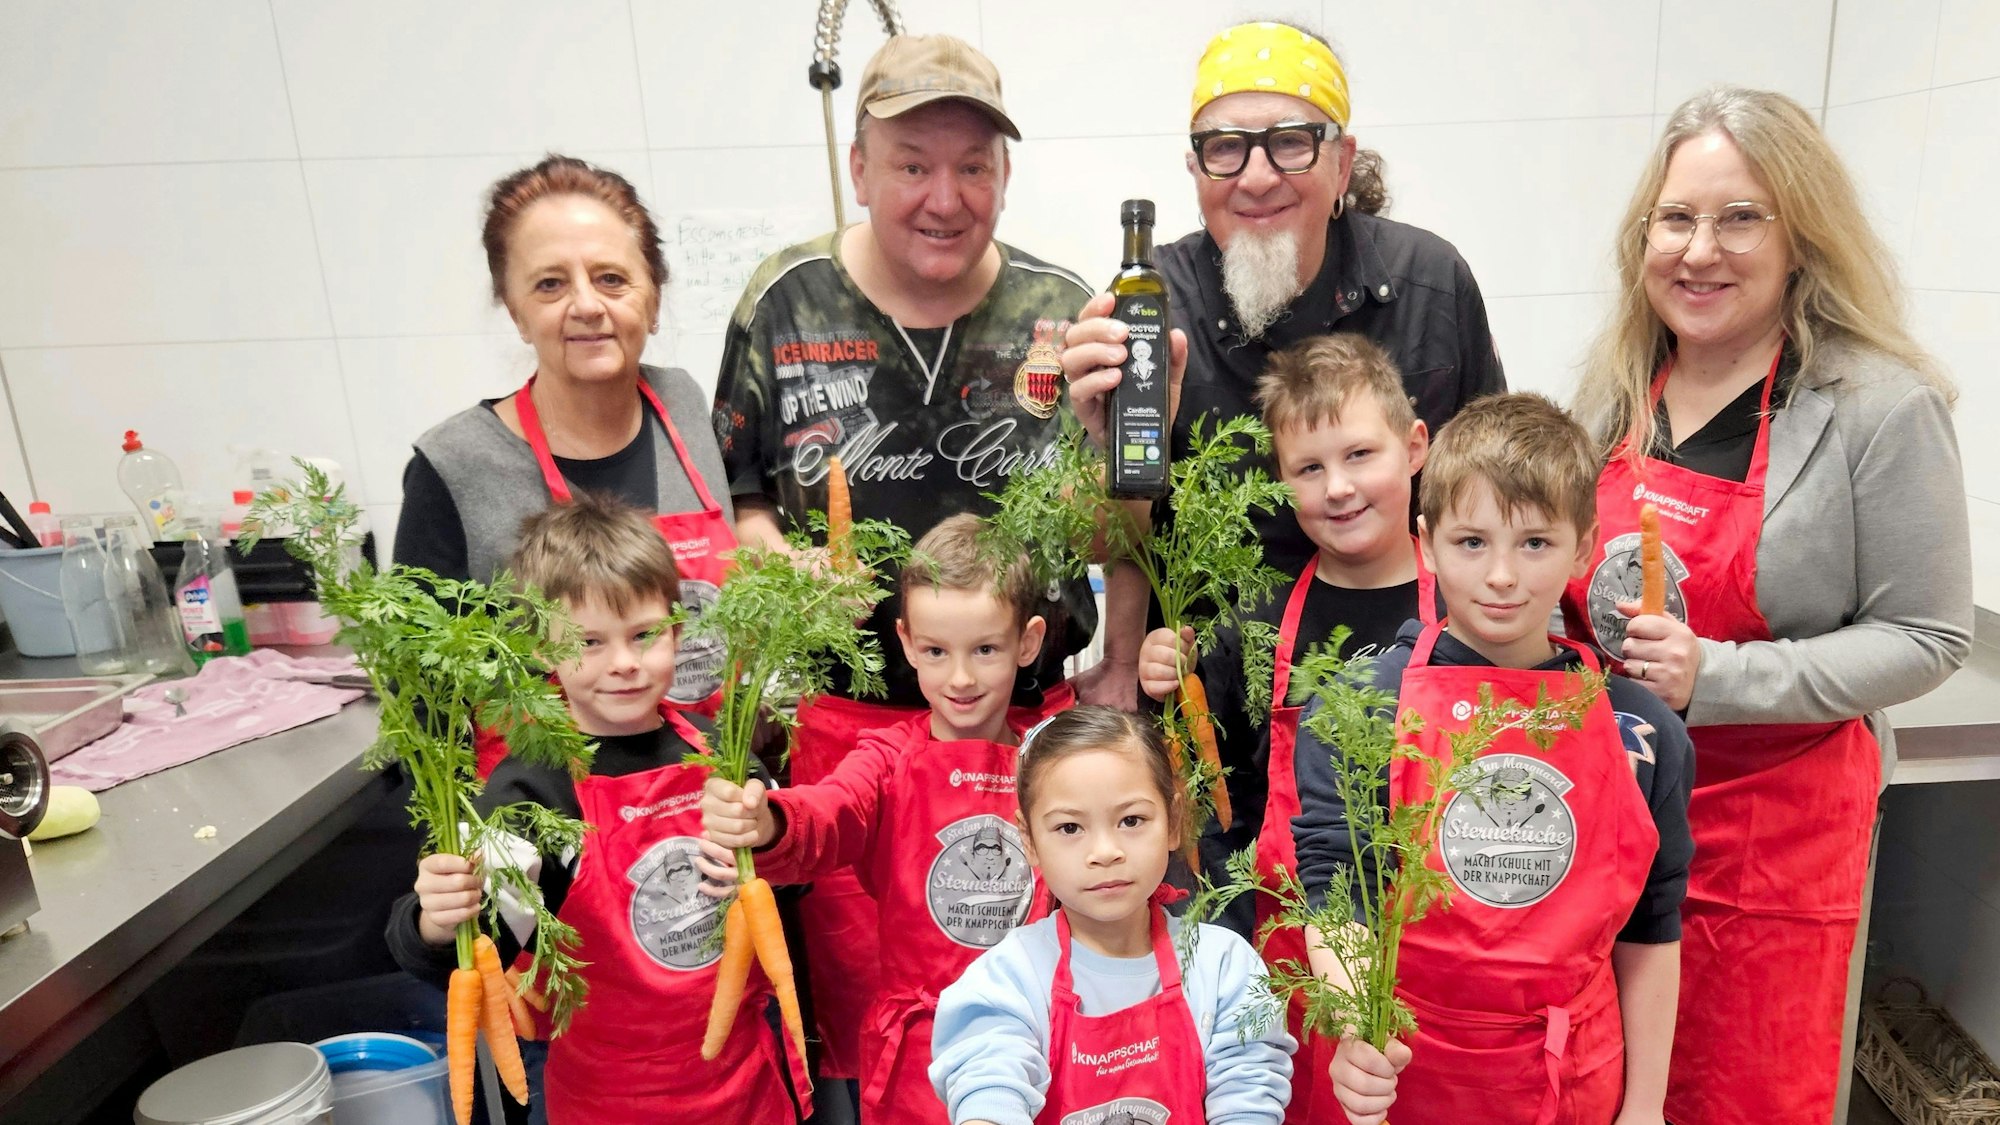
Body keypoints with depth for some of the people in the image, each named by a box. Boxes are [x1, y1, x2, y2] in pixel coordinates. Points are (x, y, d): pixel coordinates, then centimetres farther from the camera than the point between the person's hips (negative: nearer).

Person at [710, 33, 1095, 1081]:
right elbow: (734, 494, 5)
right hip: (846, 717, 0)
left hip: (1031, 711, 1)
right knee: (861, 1006, 17)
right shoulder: (786, 302, -3)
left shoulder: (1061, 312, -3)